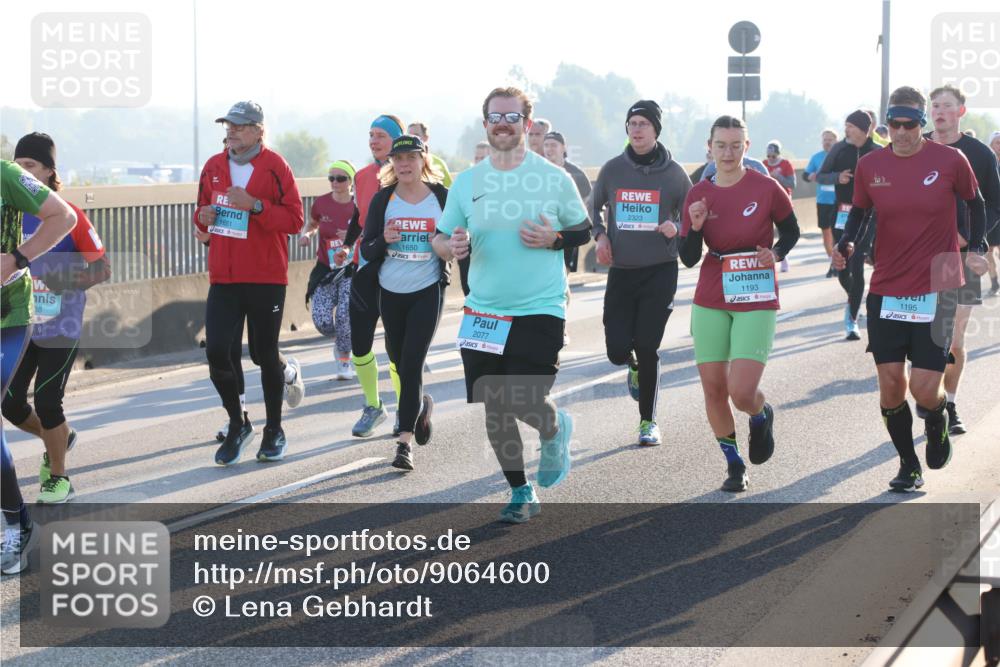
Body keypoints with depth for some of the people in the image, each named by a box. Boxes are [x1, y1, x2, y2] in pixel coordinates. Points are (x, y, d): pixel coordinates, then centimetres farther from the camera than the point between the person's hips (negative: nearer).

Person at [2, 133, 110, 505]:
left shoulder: (68, 216, -10)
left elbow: (103, 268, -5)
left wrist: (68, 281, -20)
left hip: (61, 329, -4)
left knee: (47, 403, -6)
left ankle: (58, 478, 15)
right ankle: (60, 438, 34)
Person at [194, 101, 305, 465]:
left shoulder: (275, 167, -7)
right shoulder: (214, 167, 8)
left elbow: (294, 219, -11)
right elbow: (201, 209, 21)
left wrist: (254, 205, -22)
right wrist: (204, 216, -2)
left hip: (266, 278, -4)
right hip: (224, 277, 4)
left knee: (264, 354, 6)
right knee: (216, 350, -7)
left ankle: (274, 432, 26)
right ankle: (237, 425, 15)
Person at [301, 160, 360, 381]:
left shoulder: (358, 206, -8)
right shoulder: (321, 203, -2)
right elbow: (312, 225, 18)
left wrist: (352, 239, -20)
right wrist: (306, 235, -4)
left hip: (350, 269, -2)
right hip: (325, 269, 2)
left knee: (344, 315, -17)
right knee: (322, 321, -10)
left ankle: (344, 361, 4)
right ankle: (341, 341, 26)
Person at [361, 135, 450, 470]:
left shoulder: (442, 197, -3)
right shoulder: (383, 199, -1)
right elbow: (366, 250, -1)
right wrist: (382, 241, -20)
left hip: (428, 290, -3)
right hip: (391, 291, 3)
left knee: (412, 362, -11)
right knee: (398, 358, 16)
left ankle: (405, 440, -10)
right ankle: (421, 403, 47)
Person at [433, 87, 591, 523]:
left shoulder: (554, 178, -2)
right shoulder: (466, 182, 6)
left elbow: (585, 231, 7)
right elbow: (439, 240, 12)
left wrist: (553, 239, -13)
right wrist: (451, 246, -12)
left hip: (540, 311, -3)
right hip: (482, 313, 4)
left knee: (525, 403, -14)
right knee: (492, 410, 6)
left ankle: (554, 429, 23)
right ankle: (520, 492, 24)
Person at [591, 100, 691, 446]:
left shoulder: (674, 173, -3)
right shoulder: (612, 169, 2)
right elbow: (594, 208, 19)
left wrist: (676, 229, -16)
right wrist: (600, 235, 0)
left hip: (660, 271, -2)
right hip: (620, 272, 2)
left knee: (647, 349, -5)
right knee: (617, 349, -3)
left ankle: (649, 420, 11)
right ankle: (634, 368, 35)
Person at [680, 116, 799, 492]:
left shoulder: (766, 189, -8)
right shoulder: (698, 195, 1)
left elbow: (791, 231, 8)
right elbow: (688, 259, 2)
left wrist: (776, 253, -12)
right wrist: (695, 227, -16)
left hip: (756, 303, -3)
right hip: (711, 302, 3)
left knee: (742, 392, -13)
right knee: (713, 388, 4)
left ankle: (762, 416, 24)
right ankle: (734, 465, 21)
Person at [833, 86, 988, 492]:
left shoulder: (950, 161, -6)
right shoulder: (870, 166, 0)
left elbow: (975, 203, 10)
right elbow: (859, 212, 12)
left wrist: (974, 250, 2)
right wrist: (845, 244, -6)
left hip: (937, 289, -2)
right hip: (886, 291, 2)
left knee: (924, 388, -10)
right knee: (890, 385, 1)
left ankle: (937, 422, 27)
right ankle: (908, 466, 21)